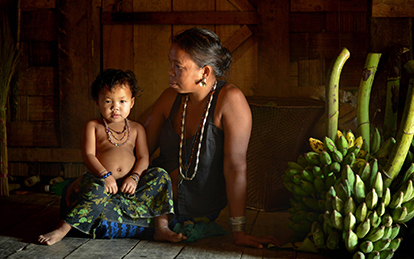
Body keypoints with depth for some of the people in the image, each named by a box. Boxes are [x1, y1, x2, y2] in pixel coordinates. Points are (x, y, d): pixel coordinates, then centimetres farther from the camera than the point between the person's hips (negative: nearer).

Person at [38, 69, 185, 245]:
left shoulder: (137, 129, 18)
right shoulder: (93, 127, 9)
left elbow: (143, 157, 8)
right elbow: (88, 155, -3)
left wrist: (134, 177, -13)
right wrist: (105, 175, -21)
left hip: (129, 185, 3)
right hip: (103, 181, -3)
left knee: (160, 175, -16)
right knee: (96, 188, -37)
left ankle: (162, 228, -23)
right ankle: (62, 229, -34)